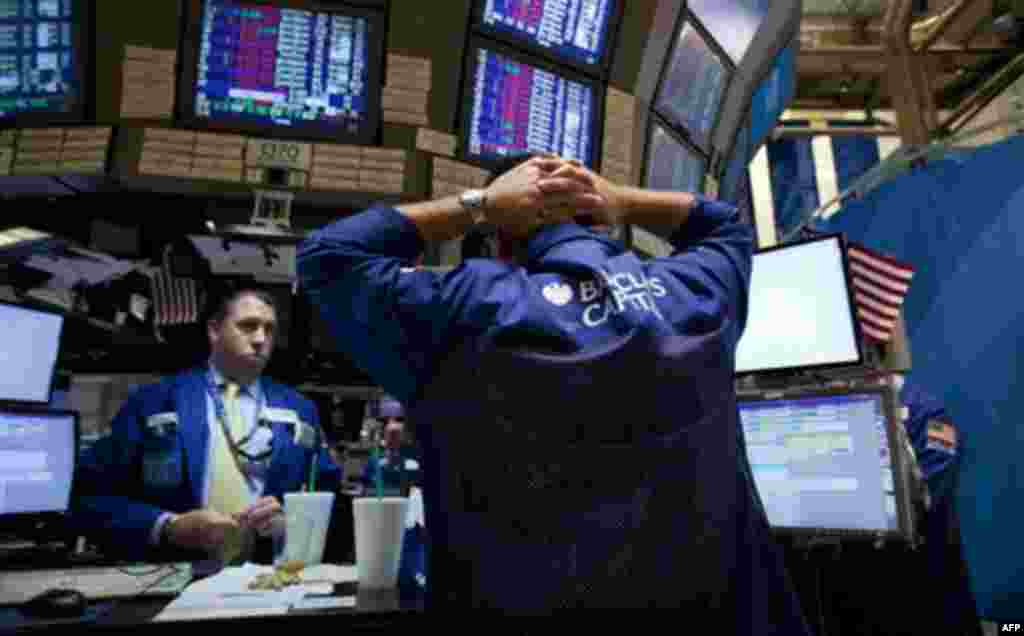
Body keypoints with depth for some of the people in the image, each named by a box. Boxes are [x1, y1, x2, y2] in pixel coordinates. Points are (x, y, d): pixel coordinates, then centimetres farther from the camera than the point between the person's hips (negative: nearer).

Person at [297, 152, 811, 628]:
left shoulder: (472, 313, -17)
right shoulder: (696, 293, -5)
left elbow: (326, 254, -5)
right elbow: (728, 225, 18)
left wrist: (477, 206, -7)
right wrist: (621, 202, 3)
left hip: (532, 602, -2)